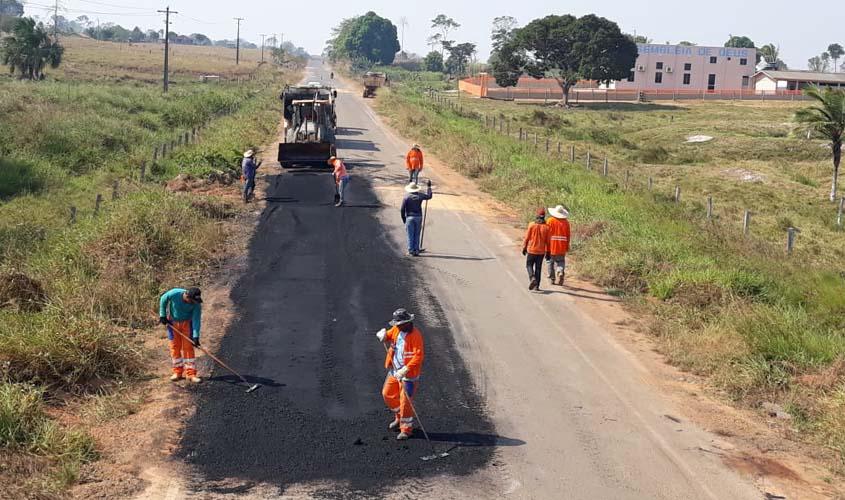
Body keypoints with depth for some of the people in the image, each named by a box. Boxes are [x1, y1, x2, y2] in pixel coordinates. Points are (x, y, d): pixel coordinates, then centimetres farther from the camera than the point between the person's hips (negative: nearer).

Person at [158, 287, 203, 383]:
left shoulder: (196, 304, -25)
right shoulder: (174, 294, -28)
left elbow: (196, 319, -23)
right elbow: (163, 299, -7)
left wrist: (196, 336, -29)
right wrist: (162, 315, -5)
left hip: (187, 323, -1)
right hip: (173, 322, 1)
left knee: (188, 347, -4)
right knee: (175, 347, 4)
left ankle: (190, 373, -1)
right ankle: (177, 372, 15)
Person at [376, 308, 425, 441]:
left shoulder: (415, 335, -22)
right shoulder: (396, 329, 0)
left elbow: (419, 356, -27)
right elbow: (389, 335, 17)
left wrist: (405, 369, -32)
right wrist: (383, 335, -9)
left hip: (409, 373, -8)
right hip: (395, 370, 8)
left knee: (405, 401, -1)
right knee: (387, 394, 17)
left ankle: (406, 429, 15)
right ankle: (399, 417, 38)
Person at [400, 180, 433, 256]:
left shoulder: (406, 197, -5)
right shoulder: (420, 196, 0)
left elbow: (402, 210, -6)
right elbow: (429, 196, 19)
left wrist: (404, 219, 5)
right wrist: (429, 187, 28)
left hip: (409, 218, -2)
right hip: (418, 217, 2)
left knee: (410, 235, 3)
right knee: (417, 235, 8)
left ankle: (411, 251, 1)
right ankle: (416, 251, 7)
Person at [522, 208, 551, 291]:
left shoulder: (532, 225, -8)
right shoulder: (546, 227, -5)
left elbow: (527, 238, -5)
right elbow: (547, 241, -2)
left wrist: (524, 248, 6)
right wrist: (547, 252, 7)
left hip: (531, 250, -2)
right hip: (541, 251, 2)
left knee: (529, 265, 12)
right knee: (538, 268, 10)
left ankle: (532, 278, -14)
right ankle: (536, 286, 10)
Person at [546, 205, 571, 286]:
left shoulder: (550, 221, -7)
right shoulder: (566, 222, 2)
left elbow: (547, 233, -8)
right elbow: (568, 235, 4)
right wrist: (567, 247, 13)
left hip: (551, 245, -2)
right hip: (562, 246, 2)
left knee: (550, 262, 11)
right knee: (561, 261, 11)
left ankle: (552, 279, 14)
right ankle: (561, 272, -16)